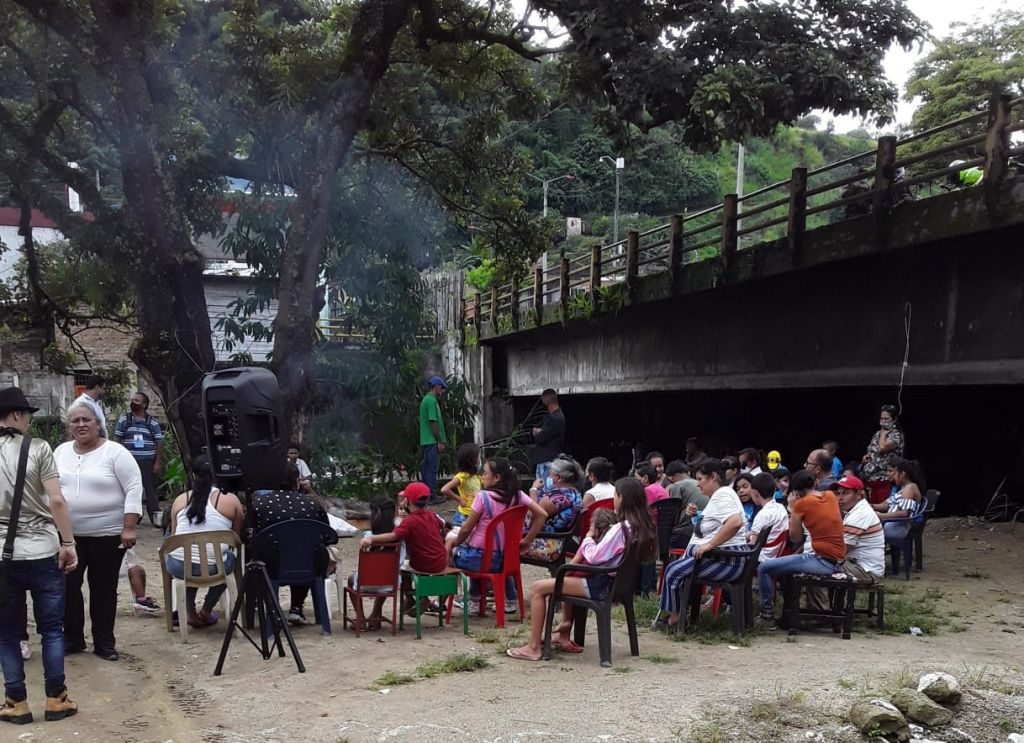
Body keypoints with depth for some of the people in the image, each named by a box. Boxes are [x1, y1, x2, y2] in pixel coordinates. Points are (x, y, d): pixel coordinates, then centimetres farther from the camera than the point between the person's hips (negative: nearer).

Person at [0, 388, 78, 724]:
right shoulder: (37, 448, -8)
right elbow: (56, 501, -13)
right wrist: (68, 543, -5)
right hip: (43, 552, -2)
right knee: (51, 628, 9)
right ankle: (56, 700, 13)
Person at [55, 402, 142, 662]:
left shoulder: (115, 452, -9)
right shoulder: (60, 452, 7)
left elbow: (134, 489, -11)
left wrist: (129, 527, -16)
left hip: (107, 534, -4)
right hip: (67, 534, 4)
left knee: (103, 589, 6)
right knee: (67, 586, 7)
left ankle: (104, 642, 17)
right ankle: (72, 638, 23)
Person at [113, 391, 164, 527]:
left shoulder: (152, 422, 4)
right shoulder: (124, 420, 7)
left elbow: (159, 443, 4)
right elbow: (117, 440, 8)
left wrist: (158, 463, -3)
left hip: (148, 461, -1)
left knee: (151, 488, -2)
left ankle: (155, 515, -2)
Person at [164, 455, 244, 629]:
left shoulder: (180, 500, 8)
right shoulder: (231, 500, 1)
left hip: (178, 567, 2)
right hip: (213, 568, -2)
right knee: (231, 557, 31)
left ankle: (190, 612, 30)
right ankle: (206, 610, 32)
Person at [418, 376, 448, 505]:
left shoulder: (426, 399, 18)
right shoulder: (431, 400, -14)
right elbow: (433, 422, -19)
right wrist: (440, 442, -17)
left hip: (425, 441, 10)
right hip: (432, 441, -10)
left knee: (426, 468, 13)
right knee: (432, 468, -6)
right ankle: (432, 496, -3)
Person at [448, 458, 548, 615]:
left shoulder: (483, 496, -17)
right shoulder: (517, 495, -3)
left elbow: (467, 528, -12)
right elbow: (542, 515, -1)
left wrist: (456, 541, 8)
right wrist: (527, 540, 5)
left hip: (481, 558, -6)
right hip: (506, 558, 6)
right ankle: (510, 600, 35)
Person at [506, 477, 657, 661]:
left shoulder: (621, 528, -22)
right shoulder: (642, 526, 6)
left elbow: (593, 557, -20)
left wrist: (589, 536, -3)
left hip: (602, 586, -10)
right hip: (615, 581, 10)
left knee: (538, 588, -7)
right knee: (567, 577, 36)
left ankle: (534, 647, -4)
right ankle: (564, 636, 35)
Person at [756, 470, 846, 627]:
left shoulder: (802, 503, -8)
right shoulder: (831, 496, 10)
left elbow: (795, 539, 0)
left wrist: (792, 508, 6)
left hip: (820, 560, -8)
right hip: (837, 560, 8)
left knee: (764, 568, -3)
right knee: (783, 563, 29)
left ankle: (767, 616, 1)